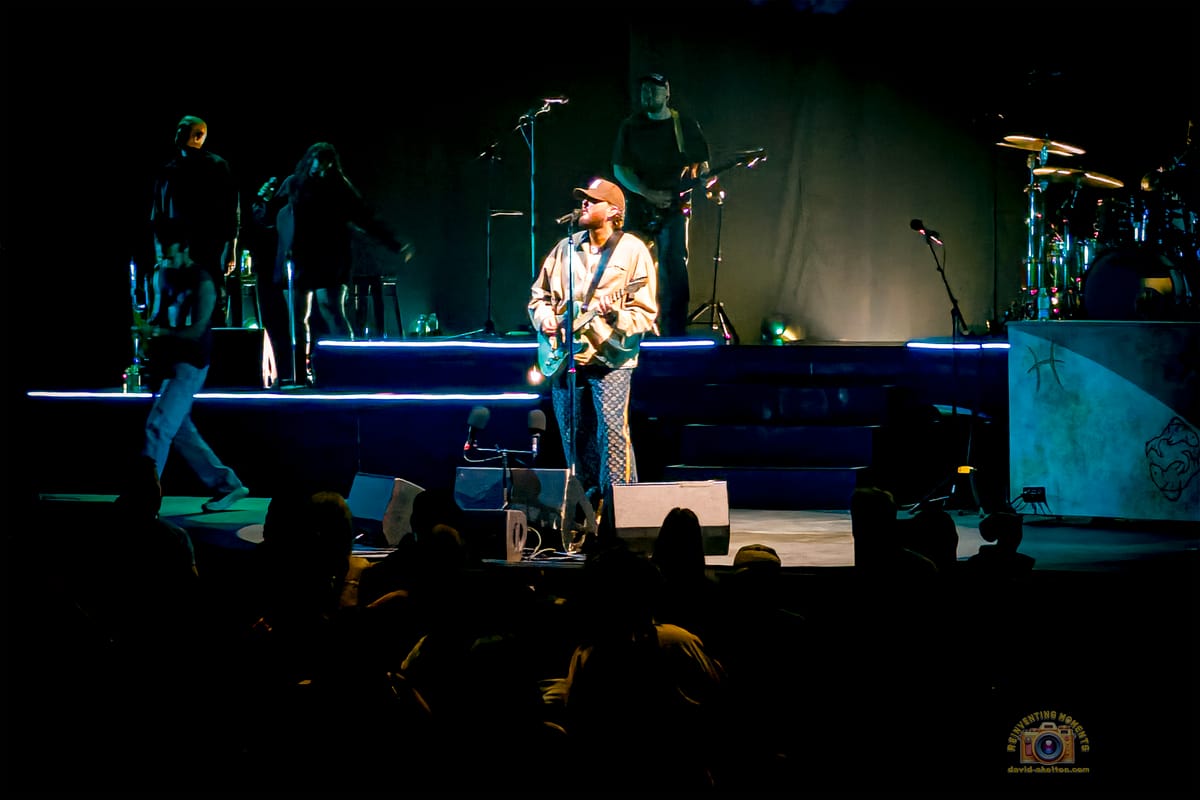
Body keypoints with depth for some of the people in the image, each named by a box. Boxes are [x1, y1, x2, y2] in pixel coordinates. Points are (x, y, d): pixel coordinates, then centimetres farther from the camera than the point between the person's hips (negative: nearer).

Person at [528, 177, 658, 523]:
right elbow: (539, 295, 21)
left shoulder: (632, 250, -2)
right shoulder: (565, 248, 13)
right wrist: (544, 317, 0)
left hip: (609, 356, -5)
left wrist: (615, 314, -24)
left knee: (612, 430, -18)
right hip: (564, 356, 5)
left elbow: (645, 312, -6)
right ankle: (587, 505, 18)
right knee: (574, 437, 7)